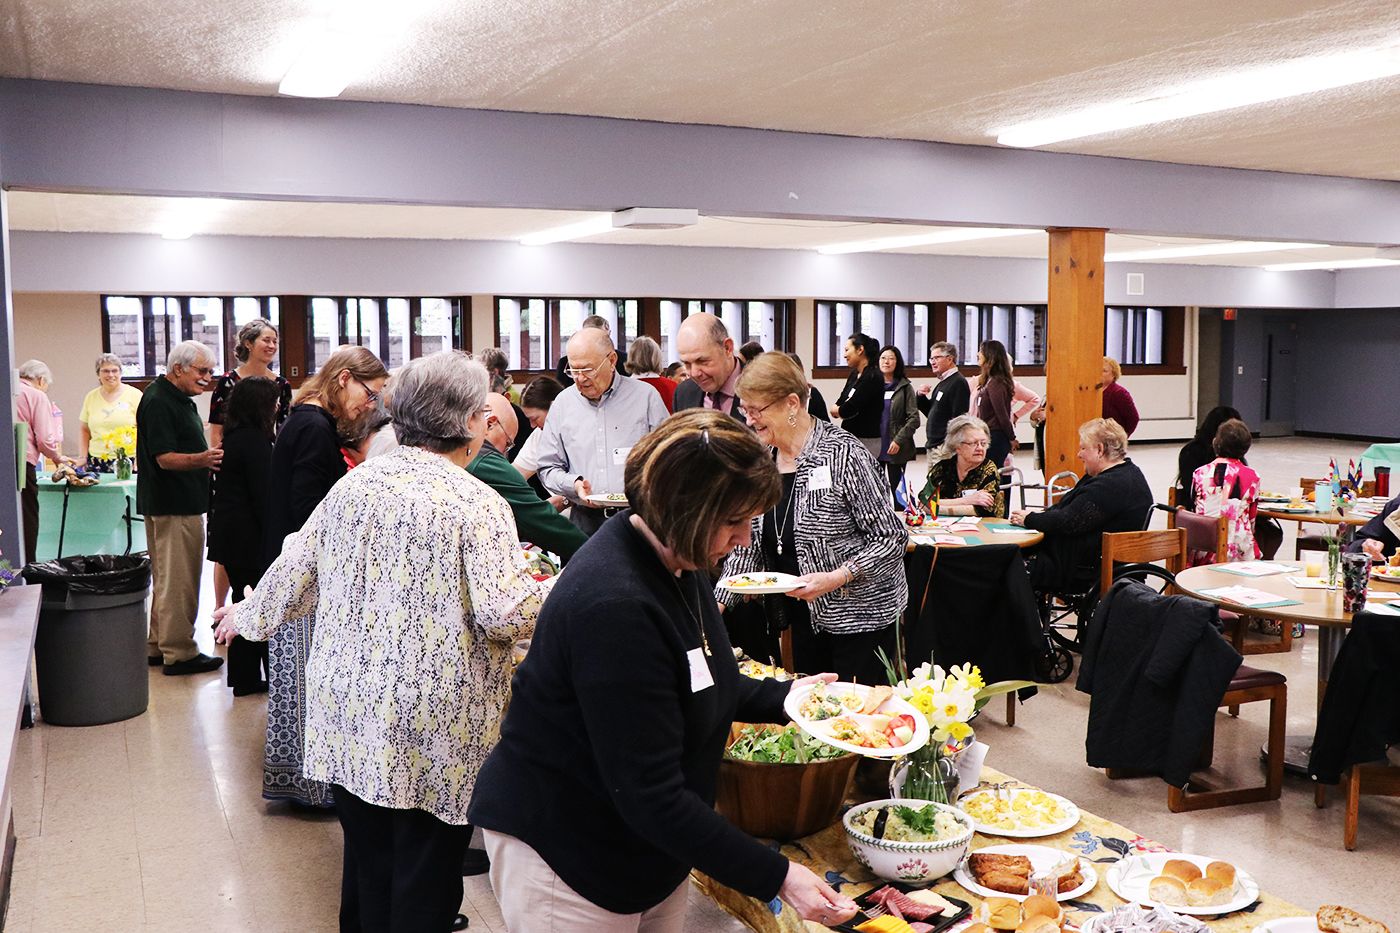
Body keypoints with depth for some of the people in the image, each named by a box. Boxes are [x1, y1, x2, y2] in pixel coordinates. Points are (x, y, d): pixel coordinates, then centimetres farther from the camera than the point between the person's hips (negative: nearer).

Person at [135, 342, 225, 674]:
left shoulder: (179, 397, 16)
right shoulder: (158, 402, -17)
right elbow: (166, 458, -24)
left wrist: (211, 456, 16)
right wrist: (203, 459, -39)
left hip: (182, 502, 11)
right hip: (173, 506, -11)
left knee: (167, 579, 17)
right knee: (178, 581, -5)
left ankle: (158, 647, 25)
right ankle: (179, 653, 1)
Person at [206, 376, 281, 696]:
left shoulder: (233, 436, 12)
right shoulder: (255, 440, -17)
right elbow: (263, 494, -18)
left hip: (228, 534, 9)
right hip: (250, 537, -9)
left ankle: (245, 679, 20)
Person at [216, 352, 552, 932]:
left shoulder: (354, 485, 3)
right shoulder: (478, 504, -14)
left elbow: (294, 571, 12)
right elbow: (505, 614, -19)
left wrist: (251, 616, 29)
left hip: (348, 714, 6)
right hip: (433, 731, -6)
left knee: (366, 861, 20)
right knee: (424, 882, 8)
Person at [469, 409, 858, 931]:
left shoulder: (676, 562, -1)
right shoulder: (614, 606, -31)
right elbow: (650, 795, -29)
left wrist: (788, 697, 4)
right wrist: (776, 877, -28)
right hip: (565, 852, -8)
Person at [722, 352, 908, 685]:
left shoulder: (843, 454, -17)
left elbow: (893, 538, -15)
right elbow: (748, 546, 7)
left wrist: (834, 578, -25)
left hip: (860, 616, -6)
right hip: (804, 617, 6)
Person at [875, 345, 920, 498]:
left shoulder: (904, 387, 2)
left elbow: (914, 418, -3)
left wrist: (898, 440, -12)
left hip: (896, 449, -2)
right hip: (873, 447, 2)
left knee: (897, 488, 3)